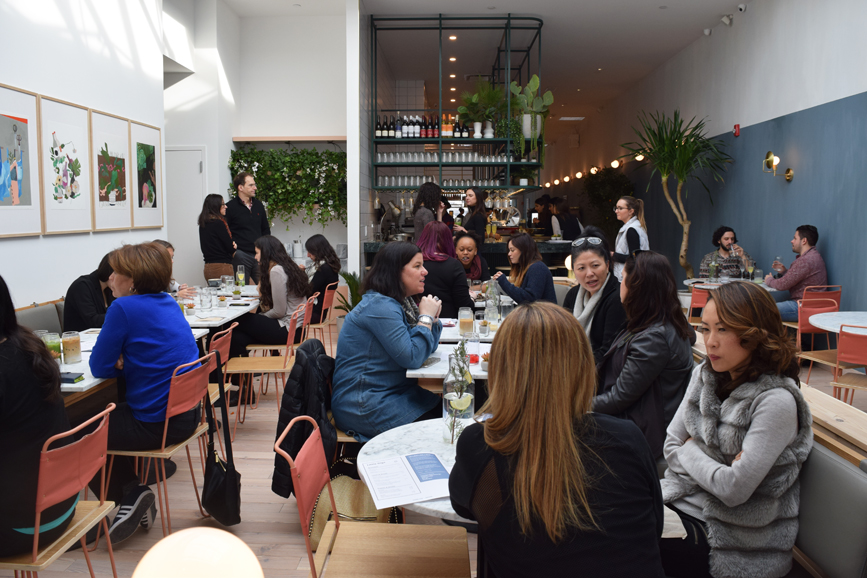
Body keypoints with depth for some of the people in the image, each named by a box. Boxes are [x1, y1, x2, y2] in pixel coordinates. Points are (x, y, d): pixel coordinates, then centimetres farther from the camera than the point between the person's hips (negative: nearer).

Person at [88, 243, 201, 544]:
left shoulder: (124, 308, -17)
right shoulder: (168, 302, 8)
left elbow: (99, 367, -10)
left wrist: (121, 363, 9)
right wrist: (127, 361, 2)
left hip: (156, 424, -8)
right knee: (107, 416, 29)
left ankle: (129, 495, 13)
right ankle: (135, 498, 27)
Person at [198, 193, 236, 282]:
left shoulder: (203, 224, 11)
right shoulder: (218, 223, -14)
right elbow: (231, 248, -12)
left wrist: (232, 245, 1)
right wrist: (234, 246, 11)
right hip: (222, 267, -8)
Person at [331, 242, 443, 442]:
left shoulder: (402, 303, 9)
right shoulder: (380, 306, -20)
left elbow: (425, 349, 14)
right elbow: (411, 358, -23)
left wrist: (432, 318, -2)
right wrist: (426, 317, -13)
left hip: (392, 394, 9)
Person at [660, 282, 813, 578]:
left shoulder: (776, 401, -20)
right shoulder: (704, 375, 1)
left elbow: (733, 490, -23)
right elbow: (671, 446, 6)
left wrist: (690, 452, -8)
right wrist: (709, 464, -11)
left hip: (724, 536, -6)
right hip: (680, 502, 6)